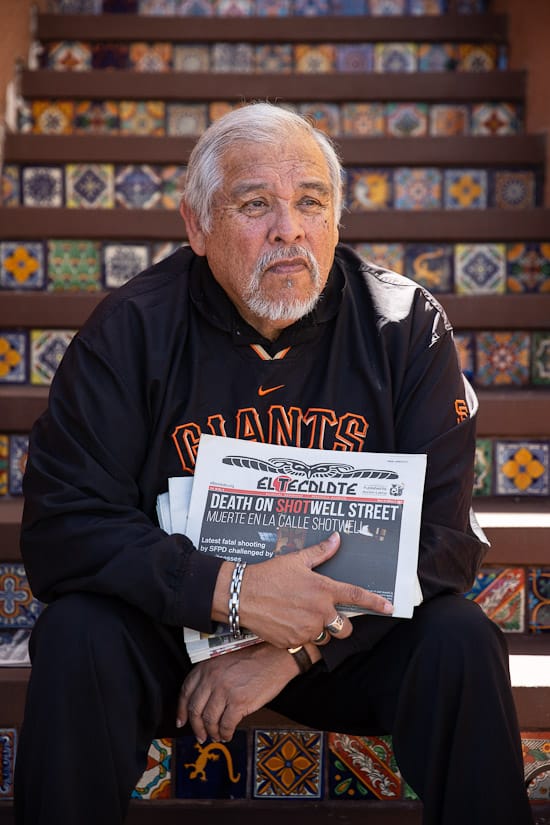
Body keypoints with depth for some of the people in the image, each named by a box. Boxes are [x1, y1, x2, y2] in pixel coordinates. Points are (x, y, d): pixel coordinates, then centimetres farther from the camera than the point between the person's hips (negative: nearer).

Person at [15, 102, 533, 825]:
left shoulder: (406, 326, -8)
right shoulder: (132, 331, -11)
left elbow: (442, 531, -12)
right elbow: (61, 526, -15)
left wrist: (298, 645, -23)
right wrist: (227, 589, -29)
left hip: (345, 634, 1)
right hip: (170, 620, 0)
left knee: (460, 641, -25)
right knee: (78, 636, -28)